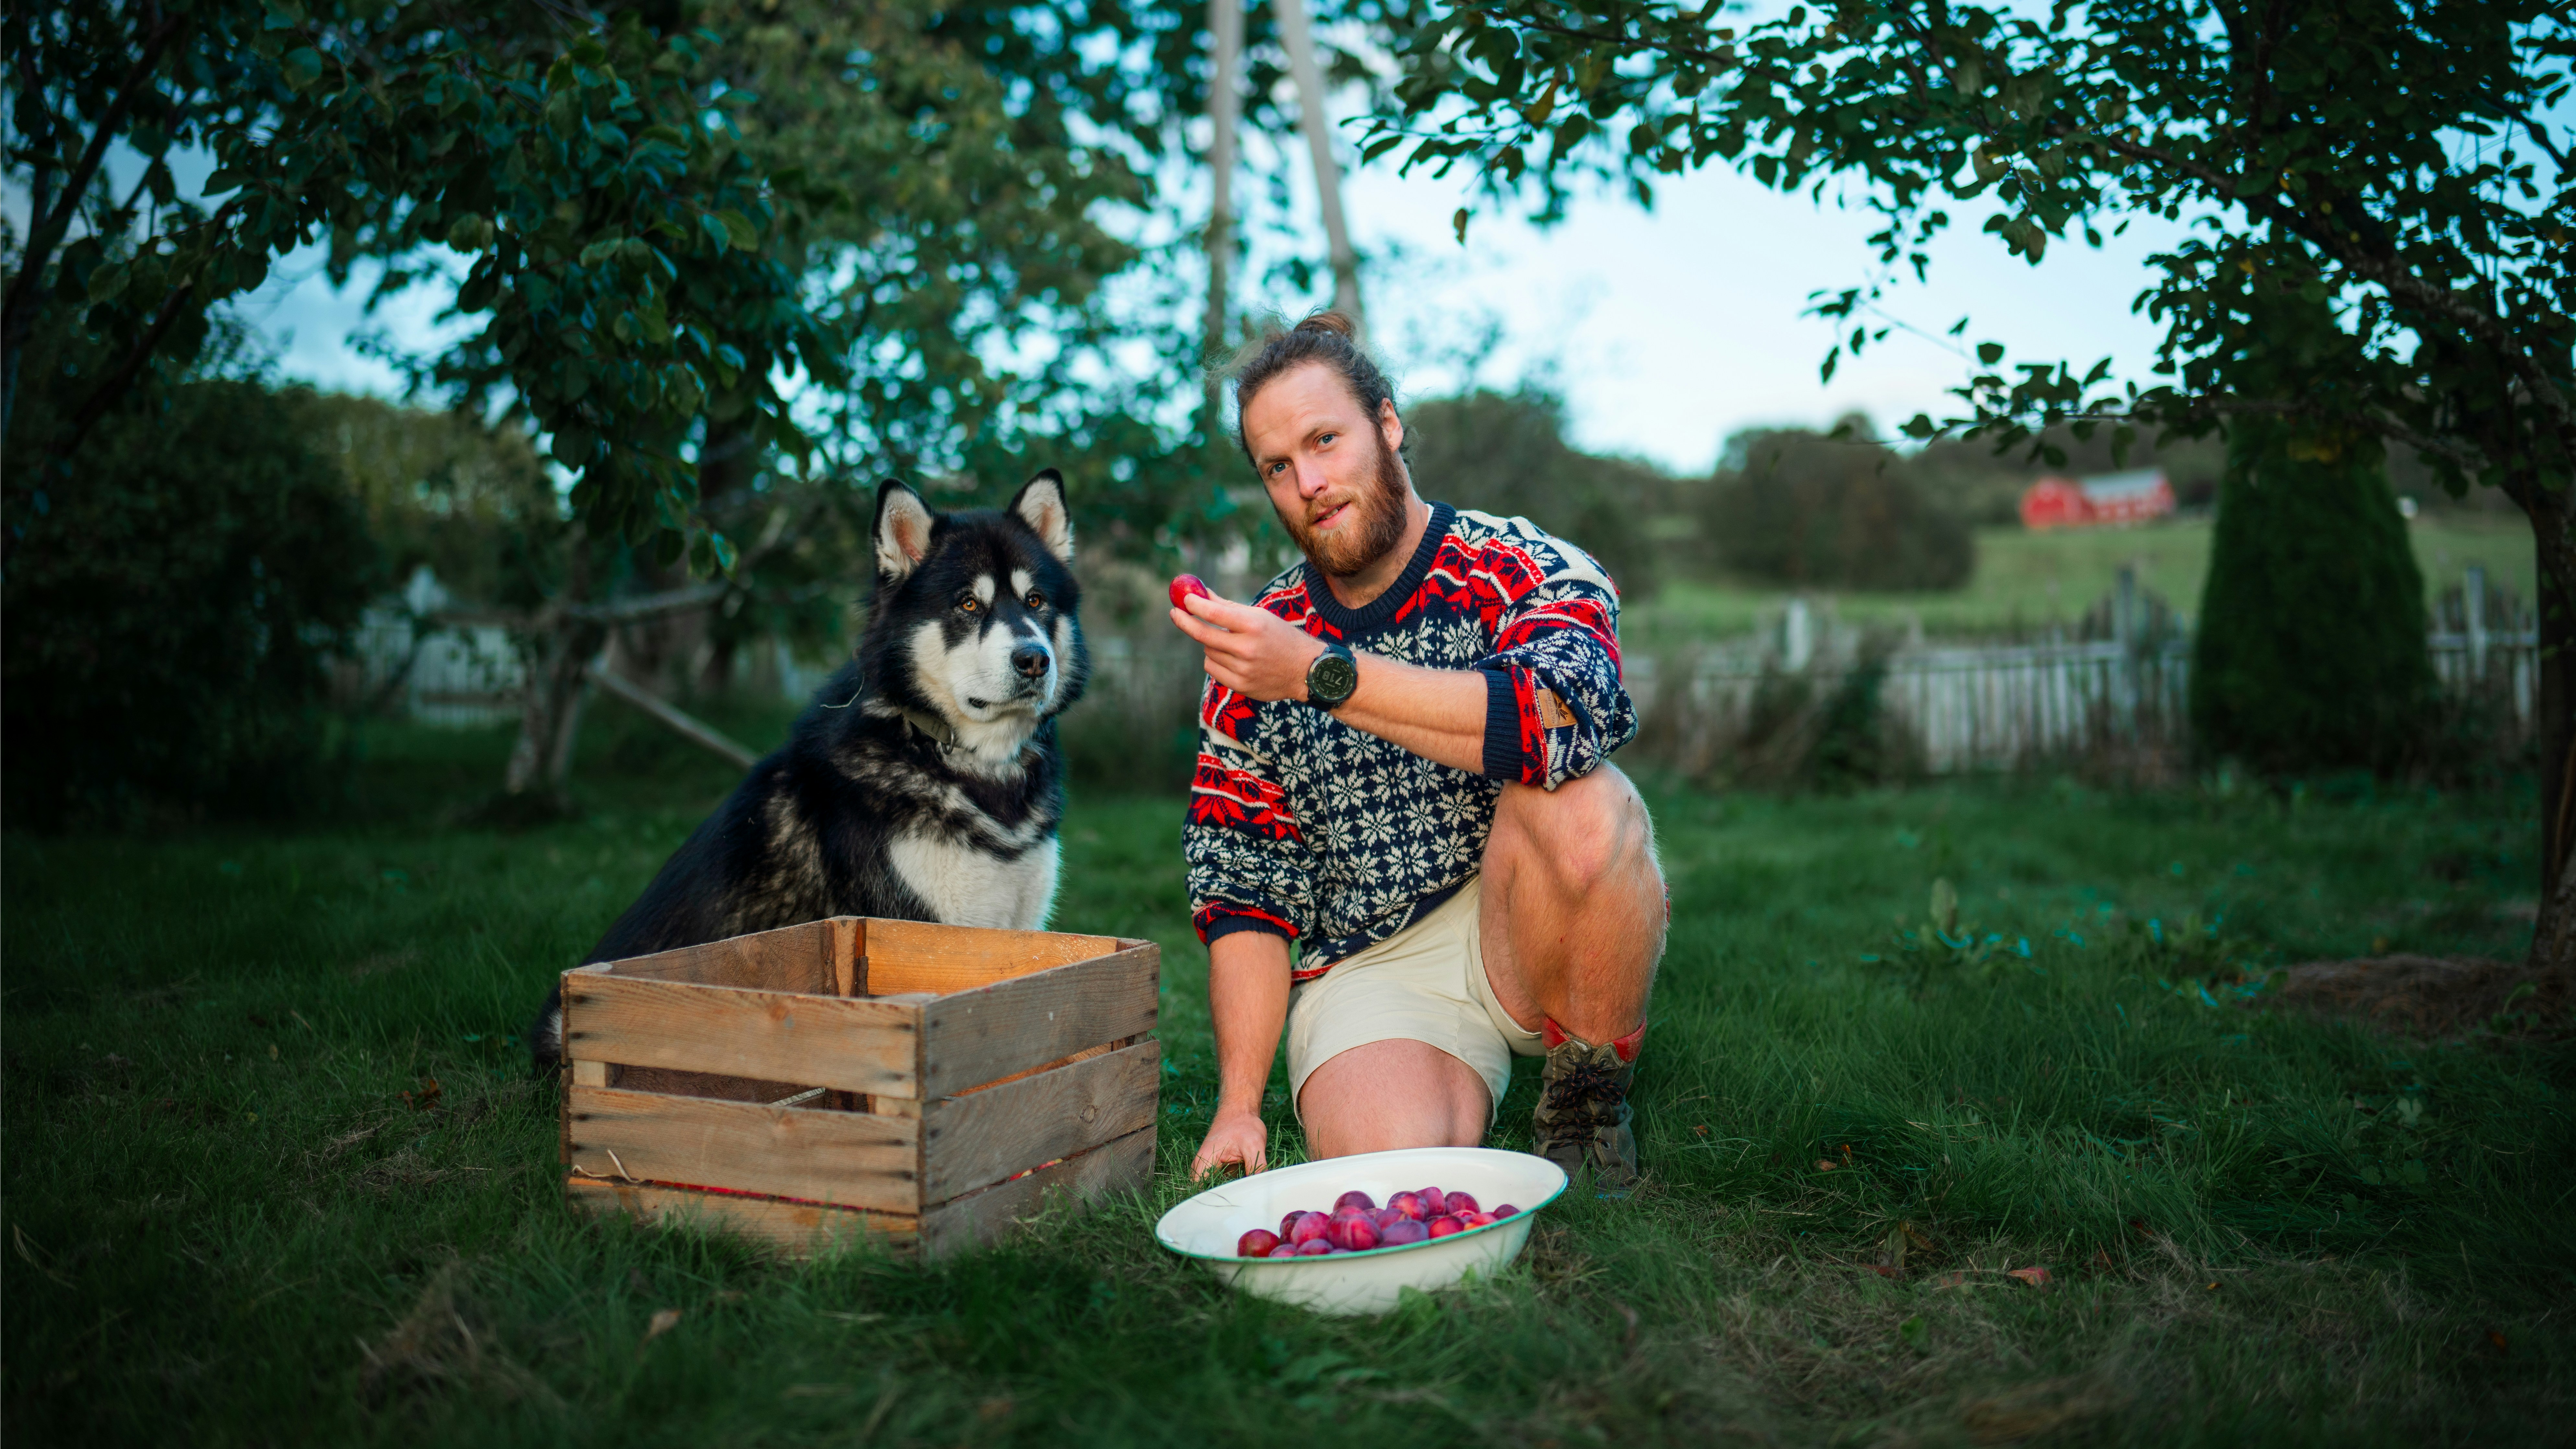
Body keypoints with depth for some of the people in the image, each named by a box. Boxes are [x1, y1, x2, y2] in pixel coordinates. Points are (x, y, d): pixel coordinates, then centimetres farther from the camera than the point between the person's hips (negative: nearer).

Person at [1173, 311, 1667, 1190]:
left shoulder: (1529, 573, -6)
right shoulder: (1259, 645, 3)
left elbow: (1566, 720, -31)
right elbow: (1242, 890, 4)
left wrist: (1322, 674, -33)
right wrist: (1238, 1106, -5)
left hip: (1535, 948, -1)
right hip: (1367, 971, 1)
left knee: (1575, 803, -32)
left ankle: (1592, 1089, -8)